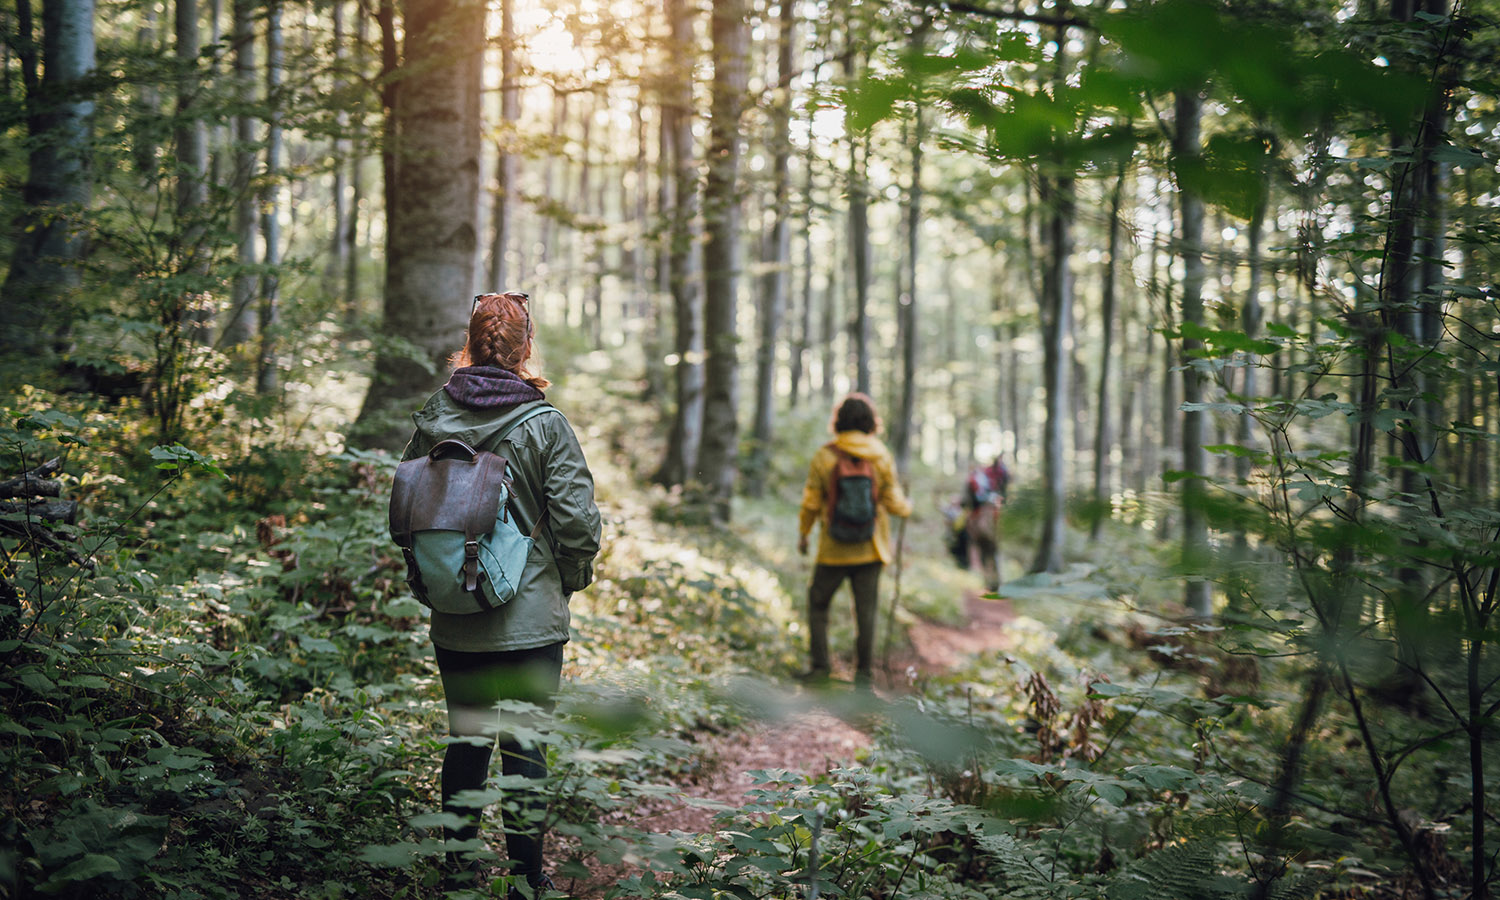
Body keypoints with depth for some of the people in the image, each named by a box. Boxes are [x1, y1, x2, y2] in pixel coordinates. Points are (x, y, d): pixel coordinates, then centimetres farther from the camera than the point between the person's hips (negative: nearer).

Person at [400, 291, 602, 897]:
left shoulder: (432, 419, -1)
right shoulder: (544, 425, -11)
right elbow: (577, 521, -12)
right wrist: (570, 579, 6)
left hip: (454, 621, 4)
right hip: (530, 616, -3)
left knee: (466, 739, 14)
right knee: (525, 743, 5)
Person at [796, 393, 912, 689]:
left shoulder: (823, 456, -8)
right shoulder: (882, 458, -5)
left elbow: (811, 503, -4)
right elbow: (894, 503, -2)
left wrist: (803, 534, 12)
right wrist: (907, 507, 22)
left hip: (833, 550, -1)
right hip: (870, 549, 1)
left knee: (818, 602, 15)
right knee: (866, 610, 6)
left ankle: (819, 663, 10)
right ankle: (862, 673, 8)